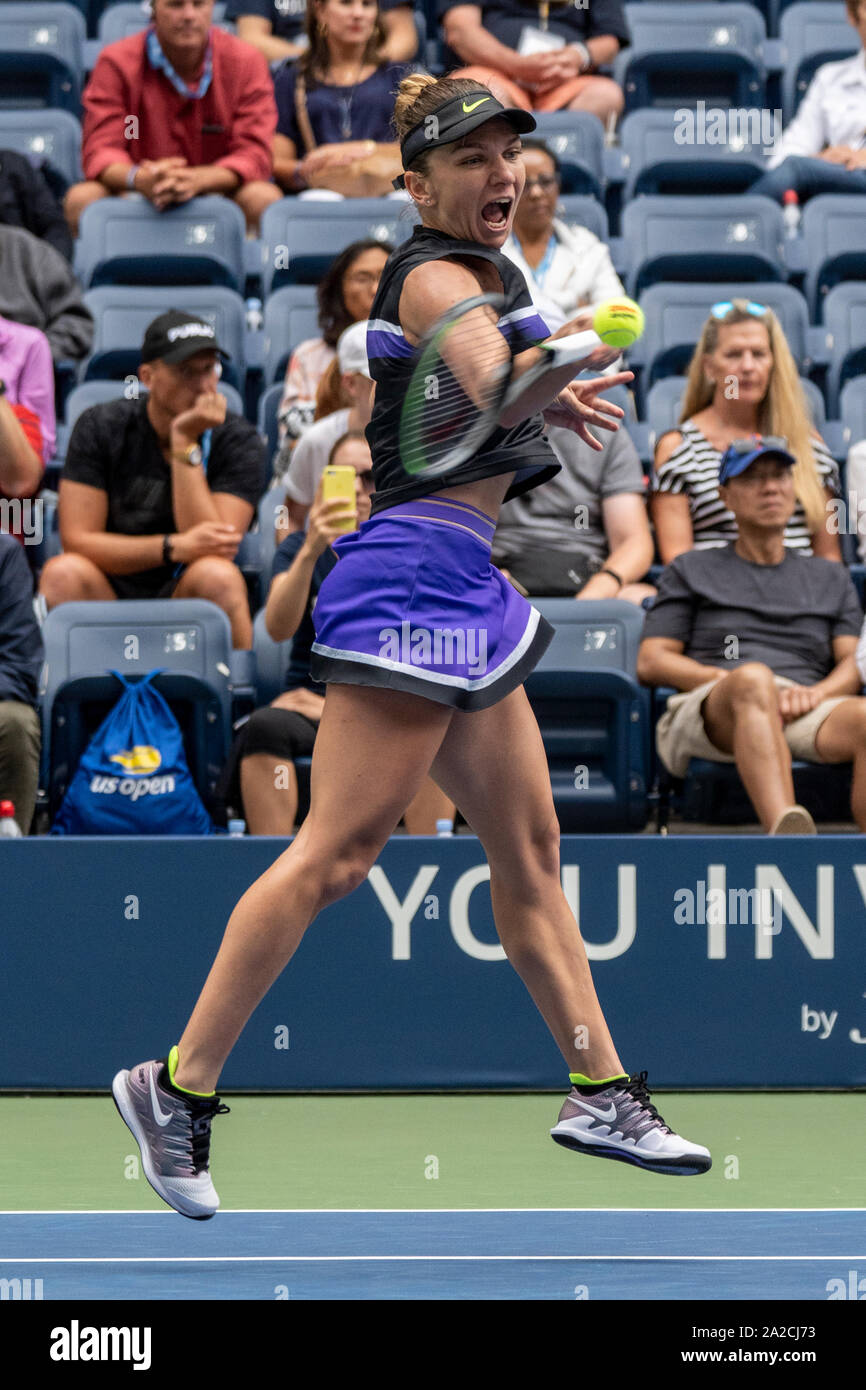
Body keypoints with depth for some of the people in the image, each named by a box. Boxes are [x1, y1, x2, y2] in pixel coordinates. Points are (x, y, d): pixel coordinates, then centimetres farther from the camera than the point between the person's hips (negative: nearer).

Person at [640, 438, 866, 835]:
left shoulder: (830, 578, 33)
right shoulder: (692, 571, 27)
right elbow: (651, 662, 15)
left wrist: (814, 693, -6)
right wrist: (729, 680, -3)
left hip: (810, 713, 2)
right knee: (754, 680, -41)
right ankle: (786, 835, -67)